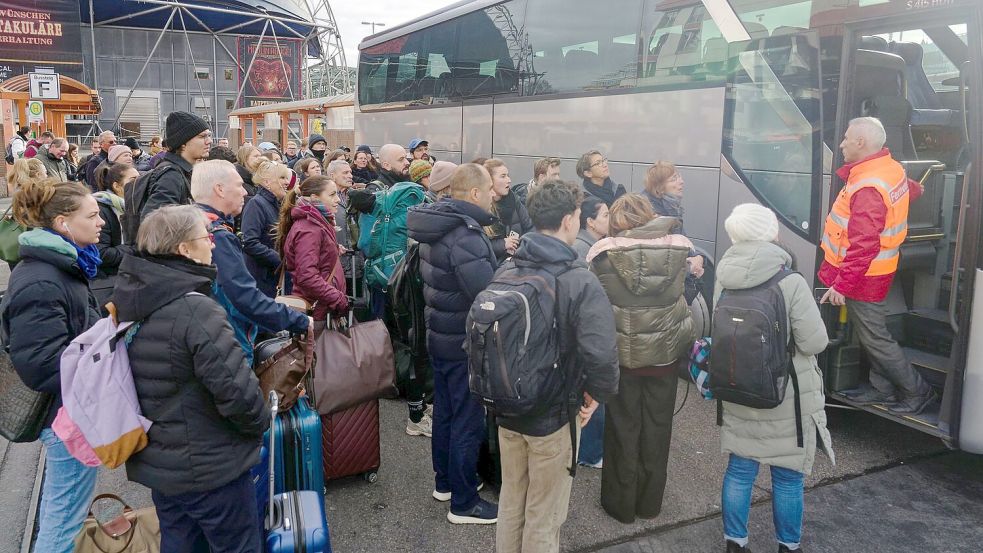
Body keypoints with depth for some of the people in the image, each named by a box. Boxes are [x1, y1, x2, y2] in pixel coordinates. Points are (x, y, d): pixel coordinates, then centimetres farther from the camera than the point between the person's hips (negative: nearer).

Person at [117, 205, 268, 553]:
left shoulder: (128, 300, -1)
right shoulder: (195, 309, -26)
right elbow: (236, 390, -28)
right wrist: (260, 423, -9)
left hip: (155, 461, 8)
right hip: (211, 467, -8)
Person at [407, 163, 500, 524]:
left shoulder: (438, 227, 5)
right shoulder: (465, 236, -26)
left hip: (440, 336, 9)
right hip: (465, 344, -9)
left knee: (445, 411, 21)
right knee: (469, 421, 3)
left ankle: (445, 481, 37)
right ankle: (464, 503, 16)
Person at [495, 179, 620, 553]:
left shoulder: (507, 270, -4)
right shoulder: (581, 282, -21)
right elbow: (601, 354, -31)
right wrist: (597, 393, -12)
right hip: (554, 414, -5)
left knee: (510, 502, 24)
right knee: (543, 518, 15)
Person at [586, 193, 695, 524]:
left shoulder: (603, 252, -11)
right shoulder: (681, 247, -4)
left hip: (621, 353, -2)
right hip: (666, 352, 2)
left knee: (623, 427, 13)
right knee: (656, 426, 16)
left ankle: (621, 504, 25)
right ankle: (649, 503, 31)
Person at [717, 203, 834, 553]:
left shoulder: (723, 282, -4)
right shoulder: (792, 283, -19)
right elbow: (815, 342, -14)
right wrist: (788, 334, 4)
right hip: (786, 399, -4)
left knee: (739, 470, 16)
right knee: (787, 478, 13)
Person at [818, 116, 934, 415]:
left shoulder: (867, 189, -28)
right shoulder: (892, 168, 3)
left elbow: (864, 246, -31)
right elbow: (910, 191, 27)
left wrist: (842, 284, -28)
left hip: (863, 276, -10)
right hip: (877, 270, 10)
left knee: (874, 338, 3)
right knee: (872, 333, 20)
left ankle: (917, 392, 18)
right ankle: (882, 388, 33)